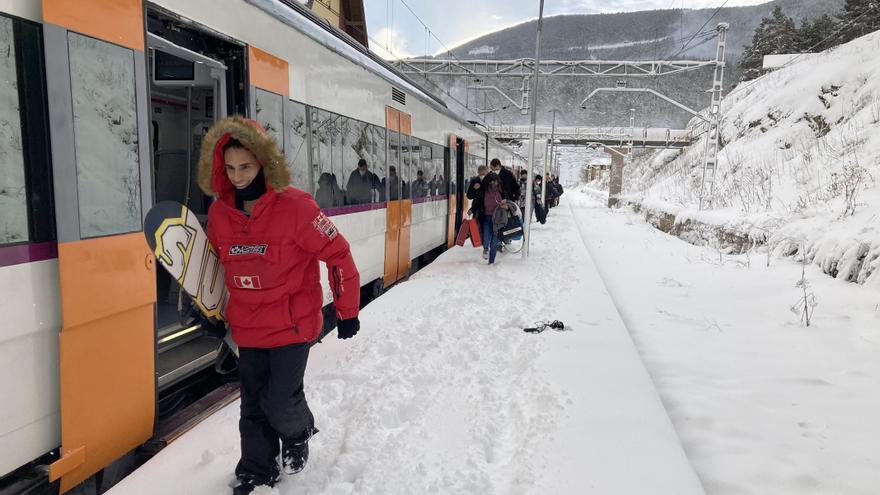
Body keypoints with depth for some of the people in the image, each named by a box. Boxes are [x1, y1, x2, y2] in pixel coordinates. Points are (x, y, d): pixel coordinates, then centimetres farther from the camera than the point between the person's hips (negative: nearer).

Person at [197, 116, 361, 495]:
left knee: (280, 403, -1)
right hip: (247, 328, 5)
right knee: (253, 407, 13)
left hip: (293, 325, -5)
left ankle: (299, 433, 34)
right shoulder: (219, 211, -2)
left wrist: (347, 312, -8)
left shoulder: (294, 205, -18)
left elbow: (338, 255, -13)